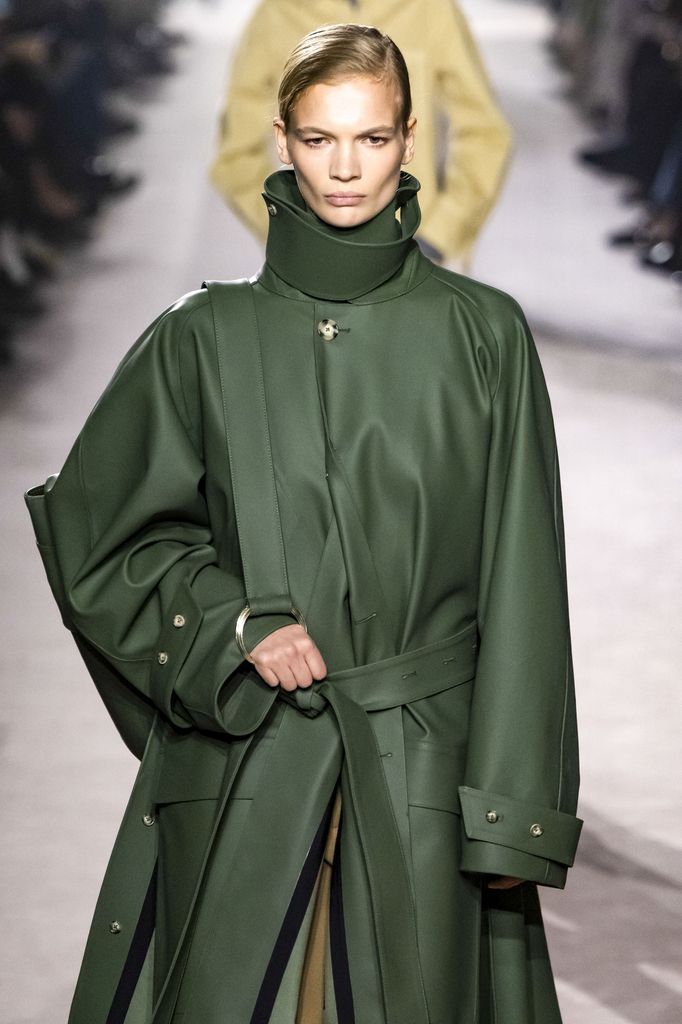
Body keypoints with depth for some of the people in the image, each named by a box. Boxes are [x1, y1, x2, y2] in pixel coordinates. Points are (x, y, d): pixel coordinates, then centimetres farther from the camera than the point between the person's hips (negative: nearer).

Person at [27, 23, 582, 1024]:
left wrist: (518, 805, -4)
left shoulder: (484, 333, 1)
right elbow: (95, 529, 9)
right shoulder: (205, 338, 2)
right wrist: (235, 624, -7)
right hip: (242, 757, 0)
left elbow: (522, 579, 0)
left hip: (424, 756, 0)